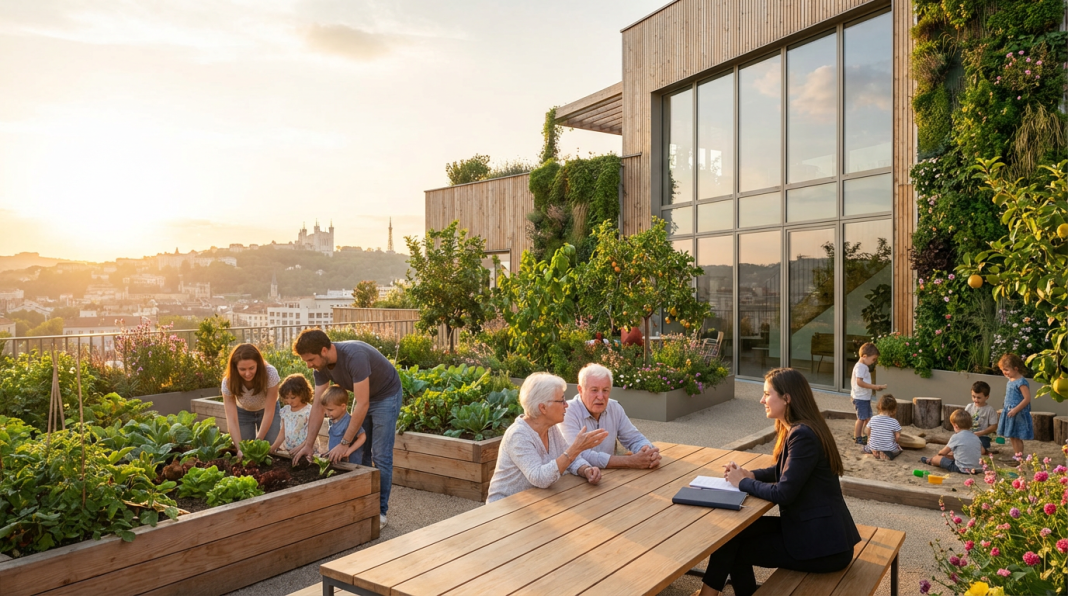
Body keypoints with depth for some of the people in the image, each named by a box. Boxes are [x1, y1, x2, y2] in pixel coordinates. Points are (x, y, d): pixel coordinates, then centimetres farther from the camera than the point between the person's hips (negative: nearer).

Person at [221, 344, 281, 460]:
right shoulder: (228, 382, -31)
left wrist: (258, 441, -31)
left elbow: (269, 412, -29)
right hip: (243, 412, 1)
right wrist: (240, 448, -45)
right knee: (245, 453, -7)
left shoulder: (270, 373, -36)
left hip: (267, 410, -1)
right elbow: (232, 419, -34)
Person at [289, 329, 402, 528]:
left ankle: (380, 512, 4)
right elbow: (317, 405, -8)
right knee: (359, 453, 8)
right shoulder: (321, 365, -13)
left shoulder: (354, 356, -37)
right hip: (364, 397, 7)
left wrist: (344, 443, -32)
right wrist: (309, 444, -12)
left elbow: (362, 405, -36)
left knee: (380, 456, -6)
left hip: (386, 395, -7)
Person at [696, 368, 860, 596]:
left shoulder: (803, 435, -23)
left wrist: (743, 483, -9)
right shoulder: (795, 430, 8)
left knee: (732, 546, -3)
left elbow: (783, 493, -24)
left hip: (822, 545, -9)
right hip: (811, 529, 9)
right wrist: (750, 474, 2)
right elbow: (784, 471, 20)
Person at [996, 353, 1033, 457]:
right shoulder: (1010, 381, 11)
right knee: (1012, 437, 14)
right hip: (1010, 413, 9)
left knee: (1017, 438, -4)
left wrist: (1015, 410, -23)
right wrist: (1005, 410, 19)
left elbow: (1027, 398, -21)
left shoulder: (1021, 382, -17)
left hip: (1018, 414, -9)